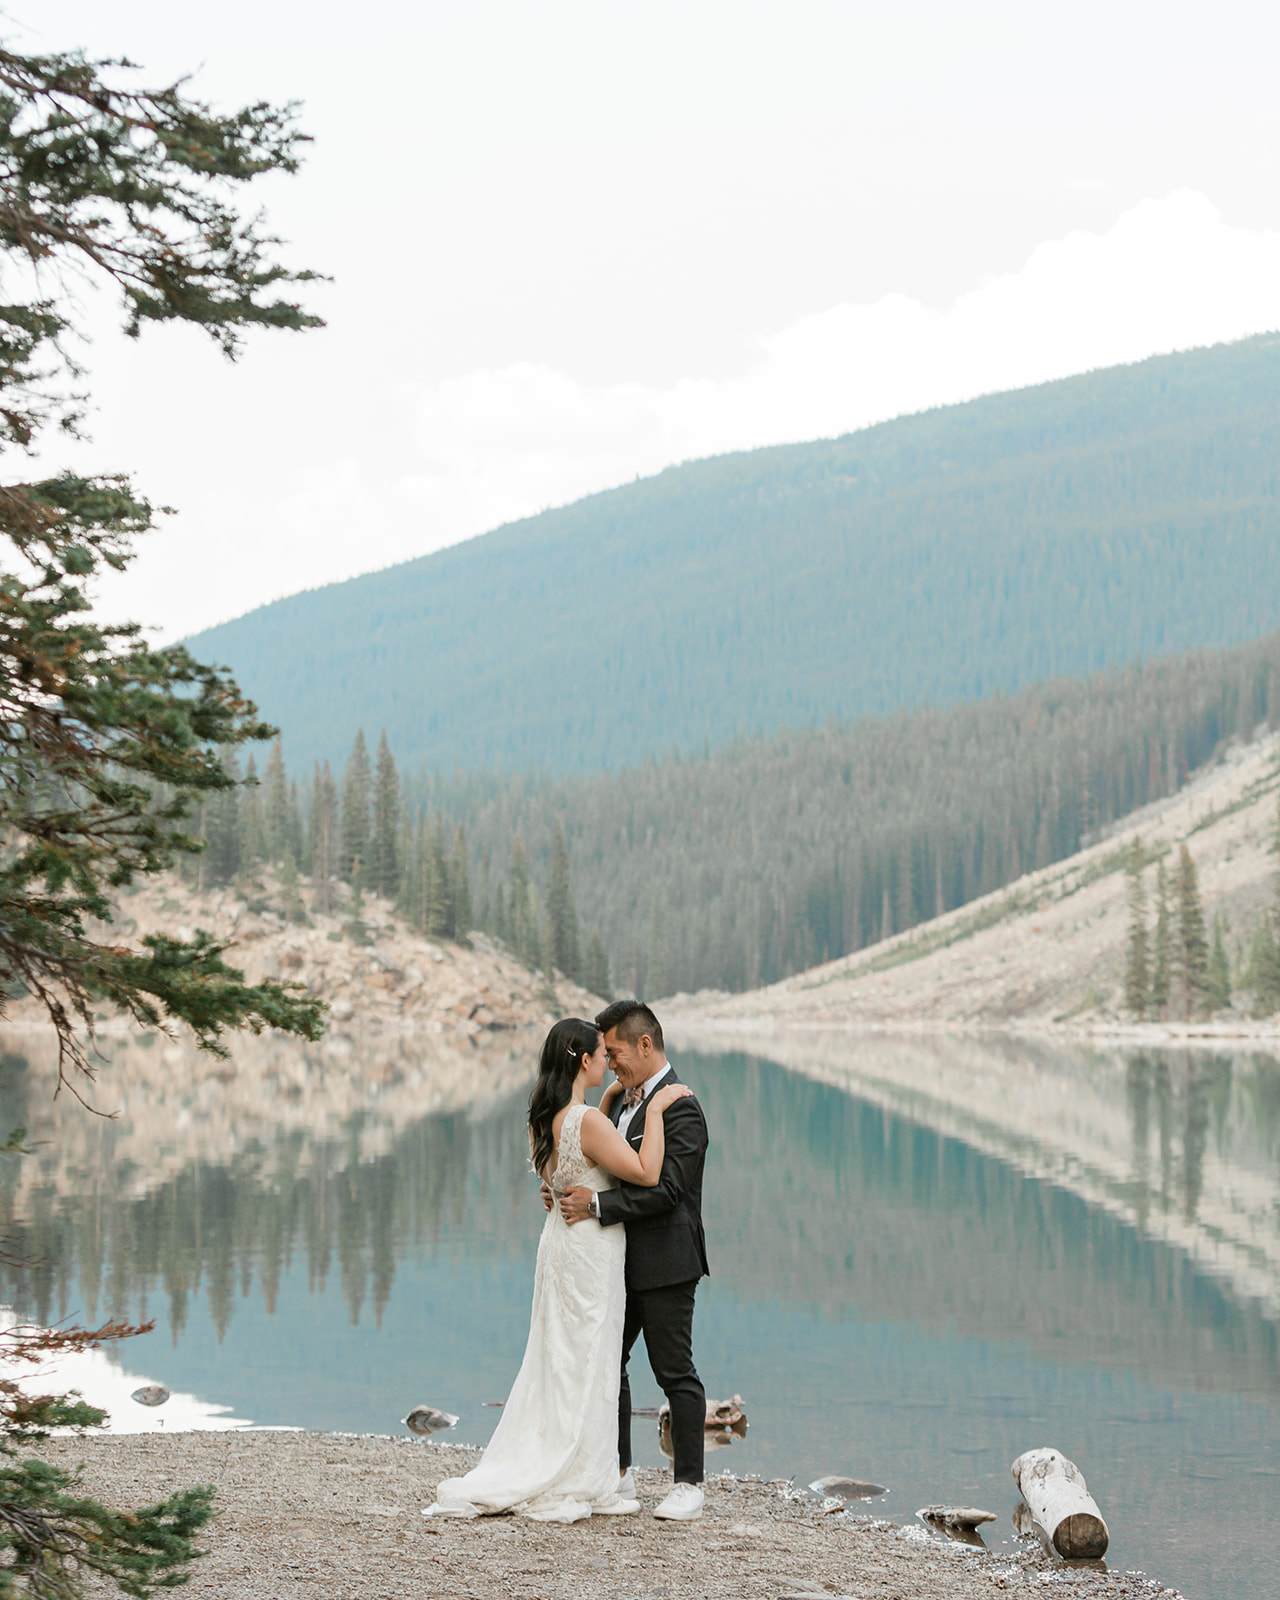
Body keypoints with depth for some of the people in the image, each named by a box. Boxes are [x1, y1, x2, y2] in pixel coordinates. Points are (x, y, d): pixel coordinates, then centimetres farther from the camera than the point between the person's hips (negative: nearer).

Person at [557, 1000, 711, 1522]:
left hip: (665, 1264, -9)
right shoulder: (619, 1101, 12)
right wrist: (570, 1192, 2)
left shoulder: (679, 1109, -16)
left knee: (675, 1372, -1)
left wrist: (596, 1205, -23)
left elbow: (664, 1188, -23)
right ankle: (616, 1476, 24)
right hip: (621, 1262, 9)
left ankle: (689, 1485, 7)